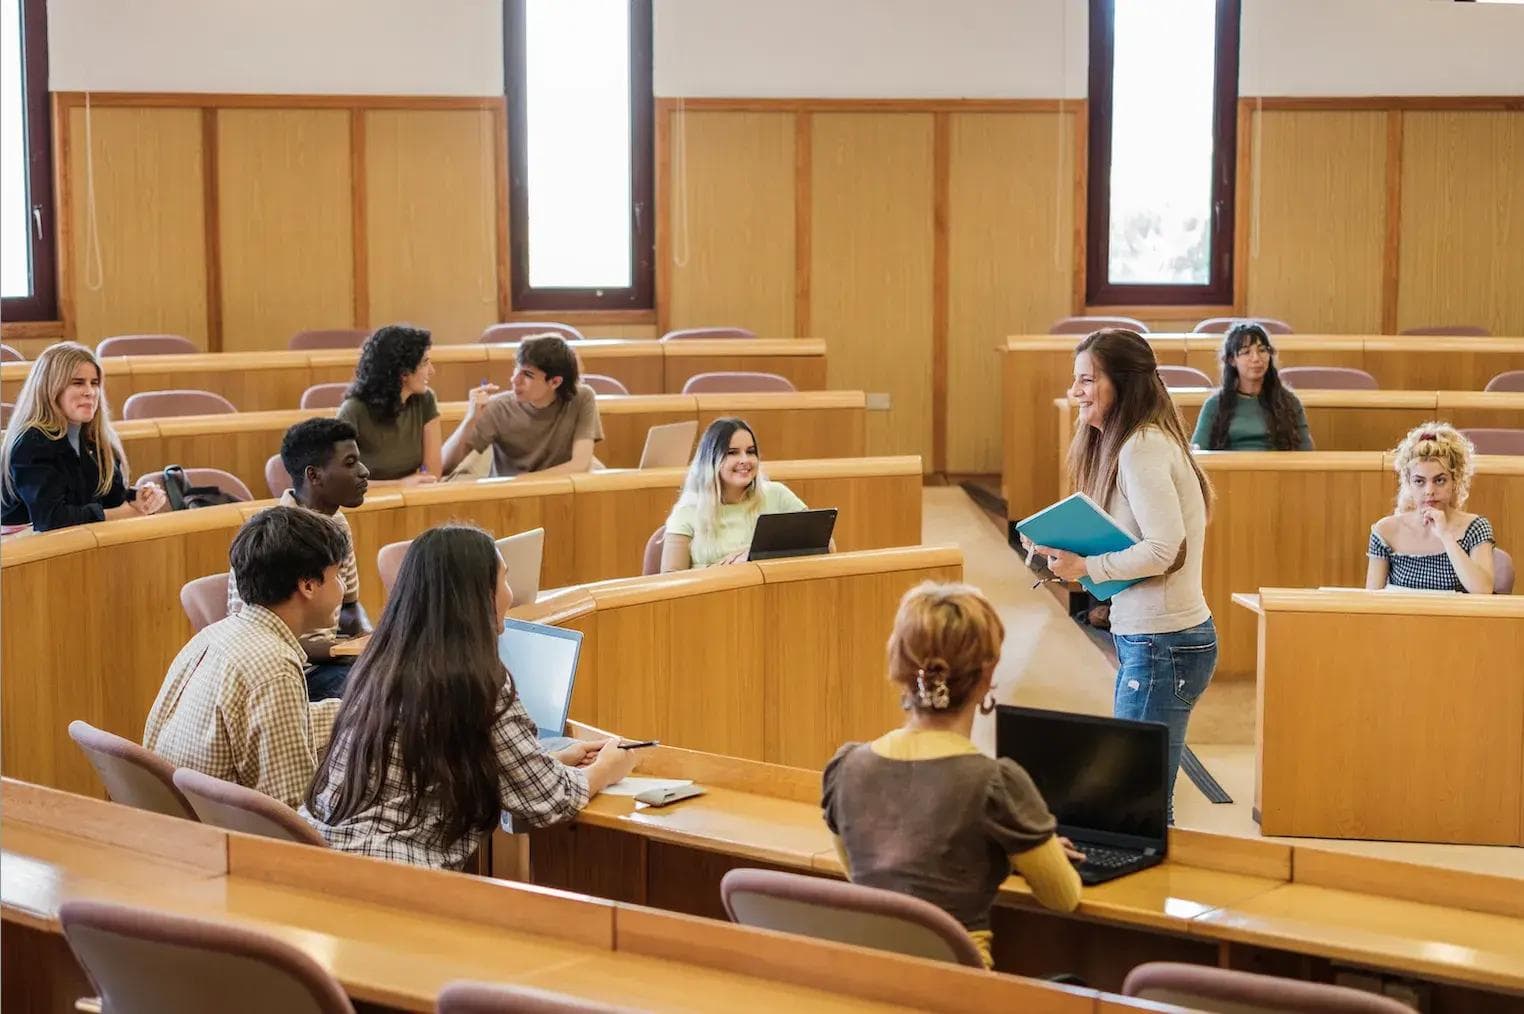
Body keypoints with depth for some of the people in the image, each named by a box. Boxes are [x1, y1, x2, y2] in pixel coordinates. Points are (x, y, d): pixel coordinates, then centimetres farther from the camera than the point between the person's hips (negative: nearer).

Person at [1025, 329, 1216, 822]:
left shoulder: (1141, 448, -15)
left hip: (1161, 643, -10)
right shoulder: (1142, 441, 15)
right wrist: (1067, 551, 6)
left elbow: (1164, 549, -23)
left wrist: (1085, 567, -14)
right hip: (1149, 638, 10)